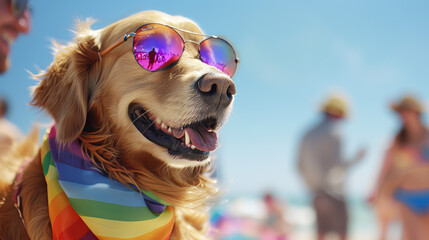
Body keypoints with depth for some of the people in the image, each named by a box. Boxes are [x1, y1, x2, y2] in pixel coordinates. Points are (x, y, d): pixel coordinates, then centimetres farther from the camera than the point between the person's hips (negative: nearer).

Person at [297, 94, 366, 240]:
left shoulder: (309, 134, 11)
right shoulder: (334, 133, -10)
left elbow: (301, 166, 12)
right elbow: (338, 163, -17)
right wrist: (357, 158, -1)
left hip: (317, 194, 7)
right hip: (333, 191, -7)